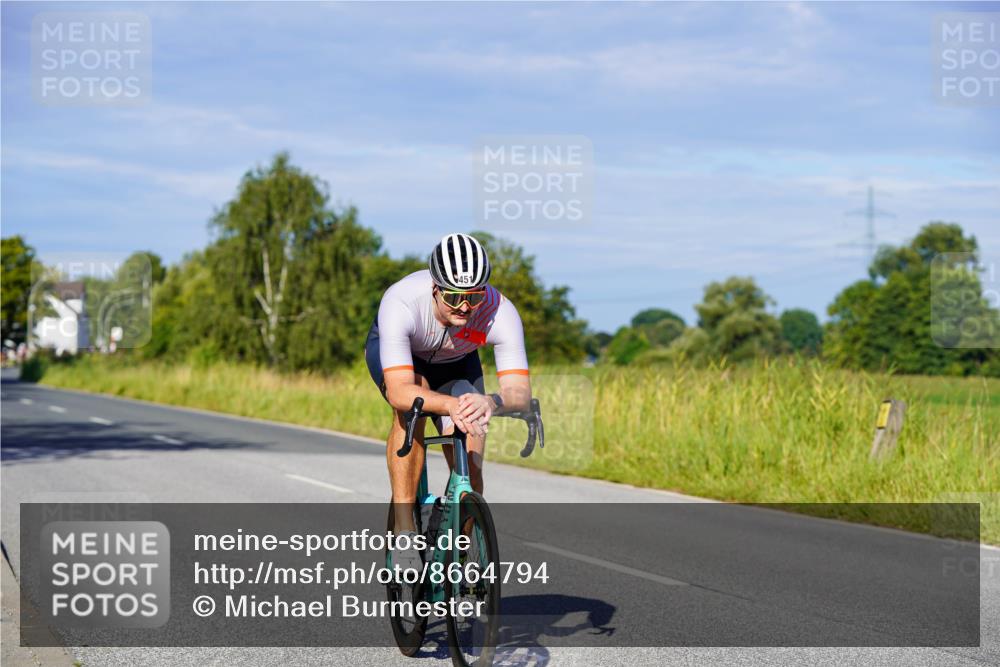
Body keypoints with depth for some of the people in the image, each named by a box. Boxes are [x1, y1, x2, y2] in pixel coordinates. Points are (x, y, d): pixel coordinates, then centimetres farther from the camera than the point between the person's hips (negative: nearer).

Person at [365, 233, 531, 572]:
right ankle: (404, 527, -28)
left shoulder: (501, 312, -37)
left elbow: (519, 391, -43)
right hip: (393, 351, -2)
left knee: (470, 469, -10)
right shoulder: (401, 302, -42)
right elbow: (399, 392, -49)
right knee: (412, 407, -35)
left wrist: (491, 402, -66)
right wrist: (452, 405, -66)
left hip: (455, 362, 2)